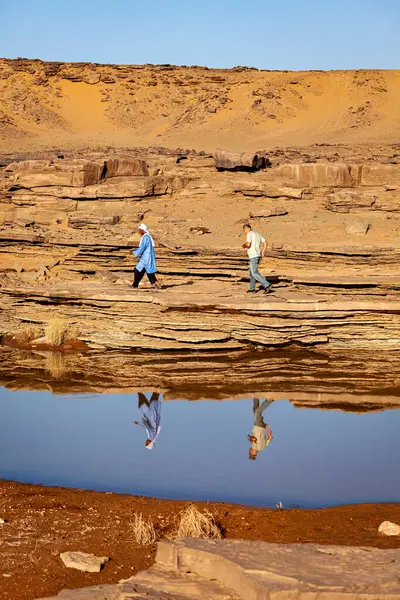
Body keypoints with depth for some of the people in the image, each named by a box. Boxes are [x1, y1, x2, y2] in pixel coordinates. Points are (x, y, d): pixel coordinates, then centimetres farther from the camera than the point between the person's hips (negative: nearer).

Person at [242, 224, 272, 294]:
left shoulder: (249, 234, -10)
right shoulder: (257, 234, 16)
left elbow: (248, 244, -22)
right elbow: (266, 243, 14)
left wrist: (244, 246, 1)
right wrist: (262, 252, 13)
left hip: (253, 256, -9)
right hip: (258, 256, 9)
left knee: (255, 273, -8)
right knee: (252, 272, 18)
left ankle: (267, 285, -17)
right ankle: (252, 289, 22)